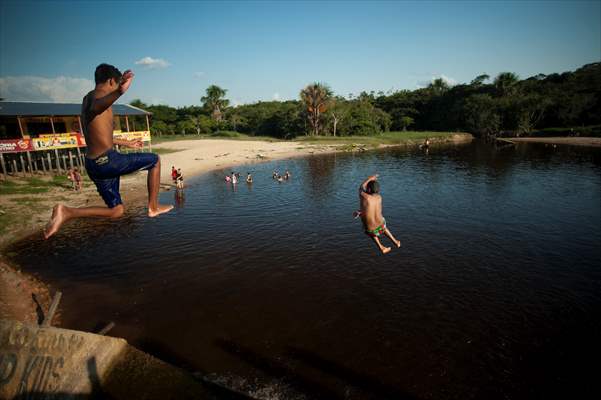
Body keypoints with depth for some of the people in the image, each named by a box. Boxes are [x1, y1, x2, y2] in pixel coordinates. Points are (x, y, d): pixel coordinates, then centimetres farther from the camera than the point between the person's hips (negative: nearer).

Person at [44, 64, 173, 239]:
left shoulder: (87, 98, 20)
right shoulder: (99, 95, -9)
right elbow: (96, 108, -37)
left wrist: (126, 143, 39)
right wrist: (119, 92, -56)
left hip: (93, 164, 9)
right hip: (107, 160, -9)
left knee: (116, 211, 17)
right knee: (154, 160, 9)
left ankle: (66, 212, 1)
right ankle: (153, 207, 12)